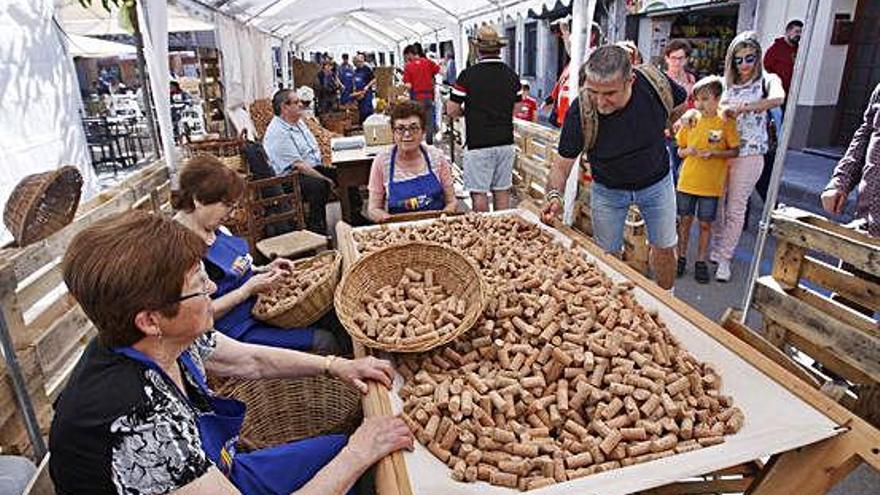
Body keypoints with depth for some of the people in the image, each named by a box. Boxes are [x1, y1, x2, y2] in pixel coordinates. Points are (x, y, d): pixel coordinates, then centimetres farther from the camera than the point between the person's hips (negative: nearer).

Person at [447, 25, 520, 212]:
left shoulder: (468, 75, -9)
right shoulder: (512, 76, 6)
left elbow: (452, 110, -8)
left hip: (478, 144, -5)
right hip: (506, 142, 5)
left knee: (479, 193, 3)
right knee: (502, 192, 12)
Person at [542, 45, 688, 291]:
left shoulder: (654, 81, -26)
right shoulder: (579, 112, -30)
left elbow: (681, 104, -1)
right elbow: (562, 163, -22)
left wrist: (653, 132, -1)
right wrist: (554, 194, -40)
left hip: (656, 182, 1)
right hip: (608, 189, -1)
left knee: (664, 249, 14)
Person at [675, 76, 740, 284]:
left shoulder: (726, 122, -4)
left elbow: (735, 151, -2)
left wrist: (713, 153, -17)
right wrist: (687, 151, -12)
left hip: (711, 184, -2)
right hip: (687, 180, 2)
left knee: (705, 223, 7)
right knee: (685, 219, 9)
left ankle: (701, 261, 20)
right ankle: (681, 257, 23)